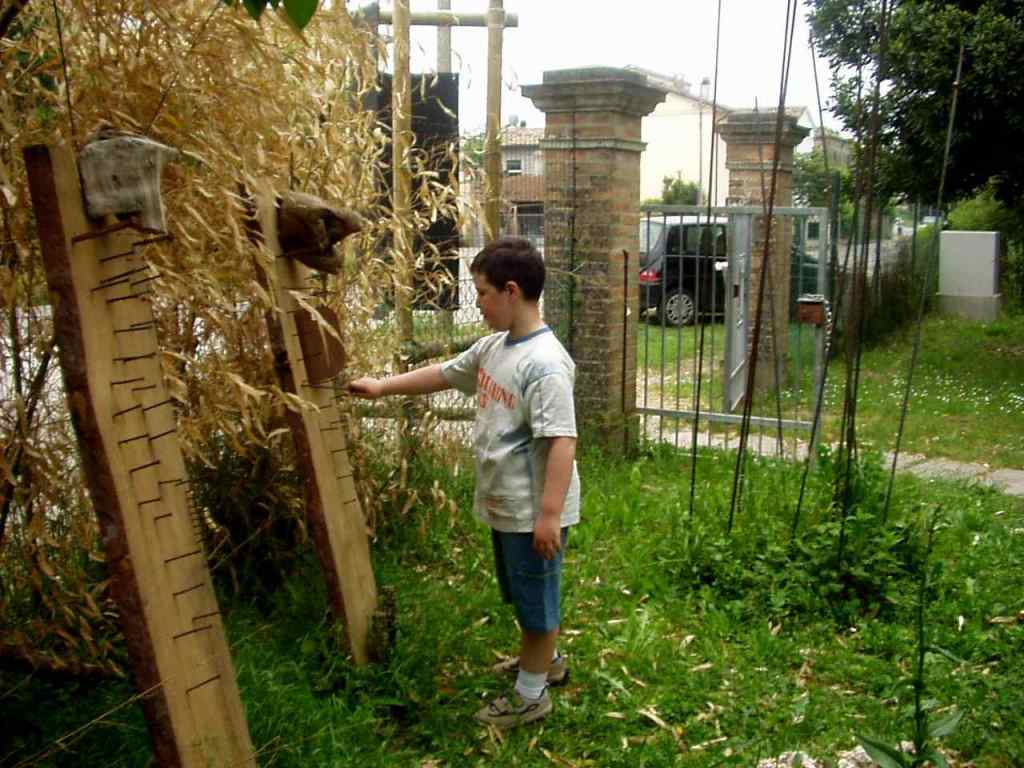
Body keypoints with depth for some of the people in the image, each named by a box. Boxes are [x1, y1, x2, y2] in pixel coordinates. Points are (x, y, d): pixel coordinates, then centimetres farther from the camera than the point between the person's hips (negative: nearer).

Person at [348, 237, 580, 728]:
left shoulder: (545, 363, -25)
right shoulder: (493, 347, 4)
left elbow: (561, 442, -29)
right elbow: (443, 375, 19)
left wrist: (549, 514, -30)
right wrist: (382, 386, 21)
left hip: (532, 512, -9)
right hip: (502, 505, 9)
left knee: (537, 600, 9)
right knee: (521, 595, 26)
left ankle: (530, 696, 25)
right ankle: (543, 659, 48)